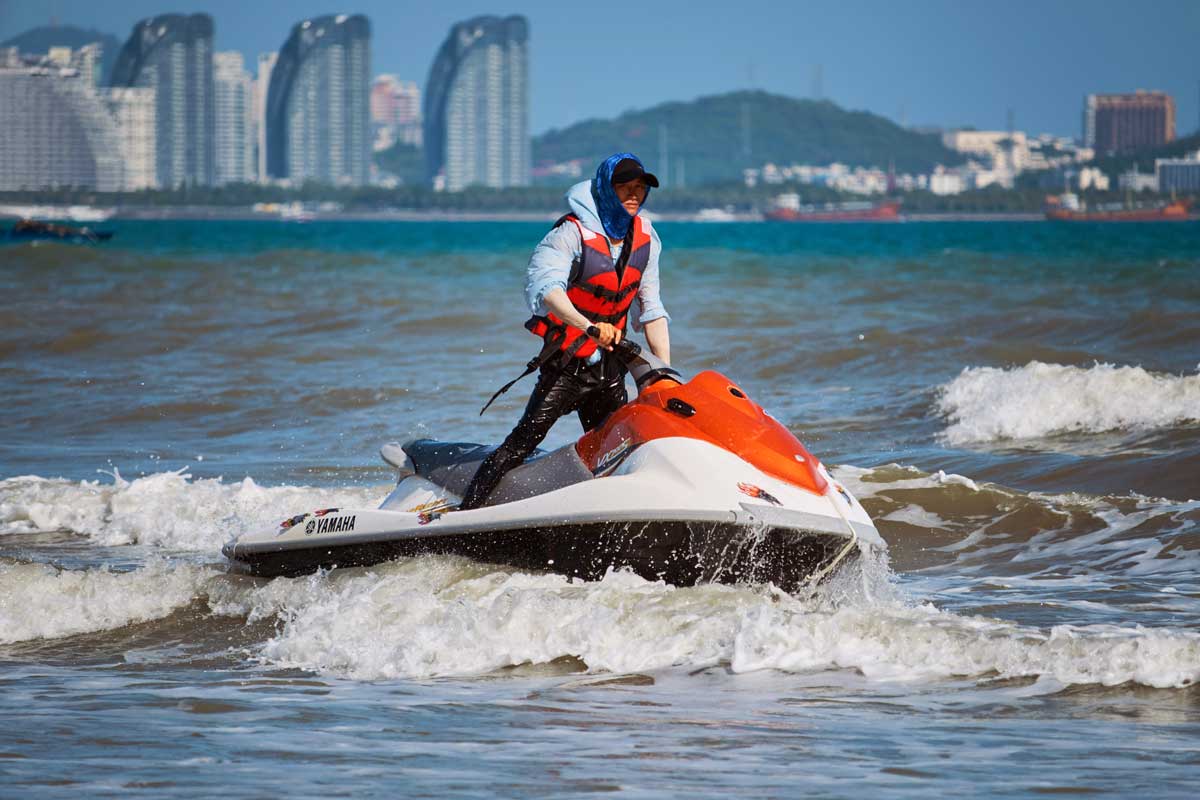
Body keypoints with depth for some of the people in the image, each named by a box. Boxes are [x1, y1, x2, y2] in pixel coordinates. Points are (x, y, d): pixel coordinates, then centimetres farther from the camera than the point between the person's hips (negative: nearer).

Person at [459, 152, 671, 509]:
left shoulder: (644, 236, 6)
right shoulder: (573, 232, -14)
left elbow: (651, 309, 11)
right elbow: (544, 287, -32)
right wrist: (589, 326, -47)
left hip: (610, 368, 6)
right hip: (566, 363, -6)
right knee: (522, 443, -15)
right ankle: (465, 513, -18)